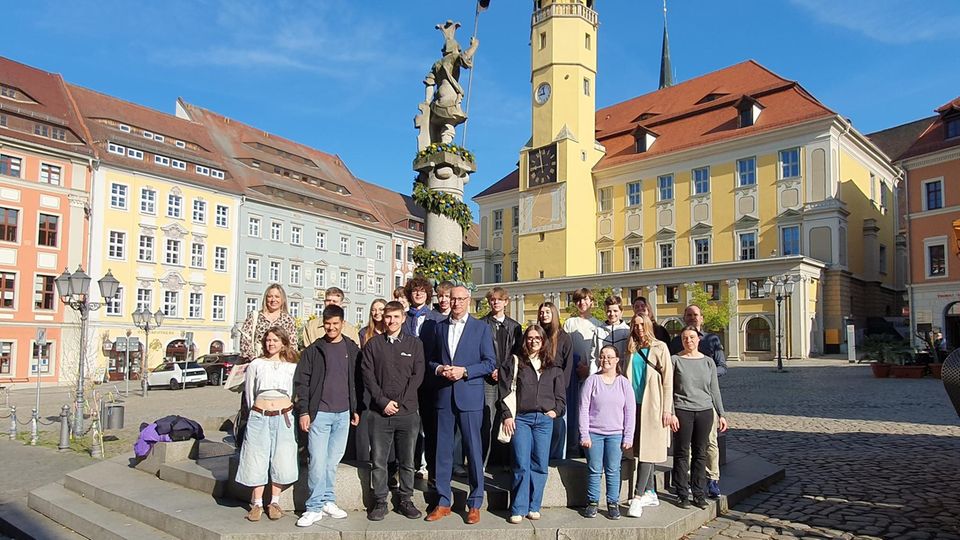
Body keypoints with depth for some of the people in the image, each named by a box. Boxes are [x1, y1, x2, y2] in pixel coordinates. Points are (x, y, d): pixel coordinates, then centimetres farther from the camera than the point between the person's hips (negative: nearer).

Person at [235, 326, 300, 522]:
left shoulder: (292, 367, 8)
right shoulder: (256, 365, 8)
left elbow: (296, 393, 11)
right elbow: (249, 392, 13)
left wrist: (287, 413, 9)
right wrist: (255, 411, 12)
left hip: (283, 418, 0)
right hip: (259, 417, 0)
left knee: (281, 461, 0)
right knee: (257, 461, 2)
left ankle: (274, 502, 16)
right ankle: (257, 504, 15)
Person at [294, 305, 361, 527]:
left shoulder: (352, 350, 5)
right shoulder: (313, 350, -1)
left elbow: (356, 381, 10)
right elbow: (302, 382, -2)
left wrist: (355, 409, 9)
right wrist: (303, 411, -7)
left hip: (343, 414, 2)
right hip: (319, 413, -2)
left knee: (333, 460, 11)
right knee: (318, 461, -3)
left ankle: (328, 501, 24)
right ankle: (314, 507, 6)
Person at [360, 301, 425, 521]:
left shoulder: (414, 344, 6)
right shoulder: (373, 344, 5)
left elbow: (417, 375, 0)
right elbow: (367, 375, 0)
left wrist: (400, 403, -8)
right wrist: (383, 402, -10)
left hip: (407, 412, 0)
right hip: (379, 413, 0)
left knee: (407, 461, 8)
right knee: (379, 461, 6)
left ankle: (406, 500, 21)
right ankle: (380, 502, 19)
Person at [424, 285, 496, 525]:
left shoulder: (481, 328, 2)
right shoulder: (439, 327, 12)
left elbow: (490, 362, -2)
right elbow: (431, 360, 14)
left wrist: (464, 371, -14)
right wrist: (439, 369, -7)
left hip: (470, 396, -3)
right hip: (444, 395, 3)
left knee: (473, 450, 3)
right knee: (443, 449, 8)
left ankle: (474, 504, 16)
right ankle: (443, 502, 19)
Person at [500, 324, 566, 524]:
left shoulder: (552, 367, 13)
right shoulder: (514, 362, 5)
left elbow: (561, 395, 16)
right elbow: (505, 390, 1)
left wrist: (556, 411, 1)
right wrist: (507, 415, -7)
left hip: (544, 419, 3)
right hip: (520, 418, -2)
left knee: (540, 465, 3)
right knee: (522, 465, -6)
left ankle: (534, 507, 15)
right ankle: (518, 509, 3)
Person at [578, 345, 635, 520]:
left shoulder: (623, 382, 4)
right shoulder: (592, 380, 0)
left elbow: (630, 411, 5)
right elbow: (584, 408, -2)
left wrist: (628, 437, 0)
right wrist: (584, 434, -6)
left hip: (616, 434, 1)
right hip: (594, 433, -1)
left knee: (613, 471, 5)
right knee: (594, 470, 4)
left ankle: (613, 503, 16)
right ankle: (592, 502, 17)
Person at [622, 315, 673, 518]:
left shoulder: (660, 347, -1)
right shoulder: (630, 349, 12)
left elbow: (667, 380, -3)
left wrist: (667, 409, -8)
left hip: (653, 405, -5)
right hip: (634, 404, 5)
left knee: (648, 449, -8)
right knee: (641, 449, 9)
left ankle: (638, 497, -10)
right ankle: (650, 494, 21)